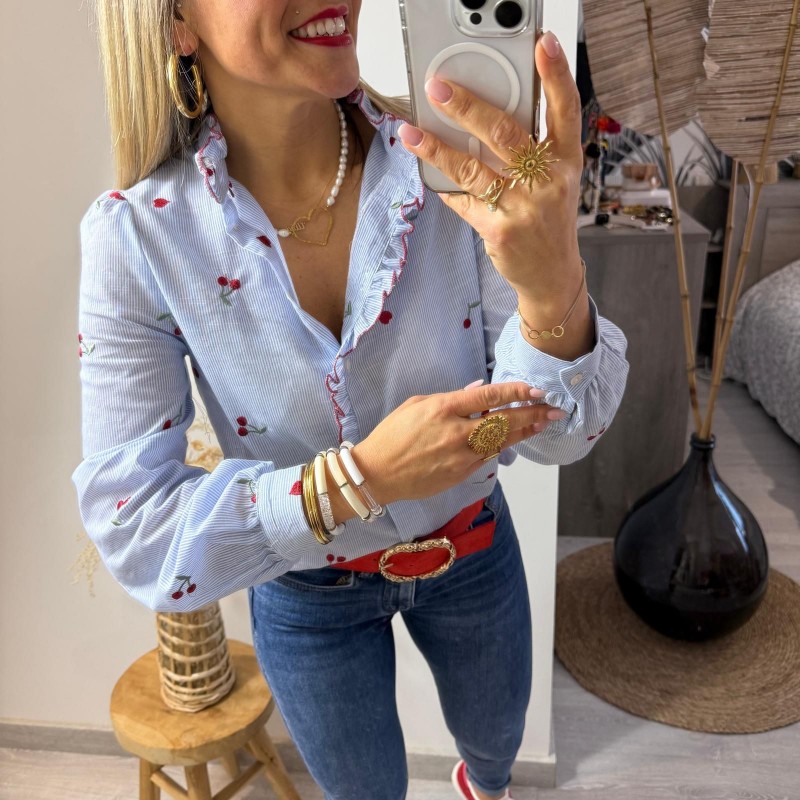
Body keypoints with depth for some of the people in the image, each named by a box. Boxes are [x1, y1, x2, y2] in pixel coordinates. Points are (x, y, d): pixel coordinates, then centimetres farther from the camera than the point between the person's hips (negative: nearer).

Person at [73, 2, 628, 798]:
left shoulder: (456, 166, -23)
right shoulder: (136, 236, -24)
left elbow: (555, 432, -23)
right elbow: (135, 533, -23)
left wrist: (555, 286, -45)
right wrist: (359, 475, -36)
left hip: (471, 547, 2)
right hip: (307, 593, -1)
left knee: (496, 735, 32)